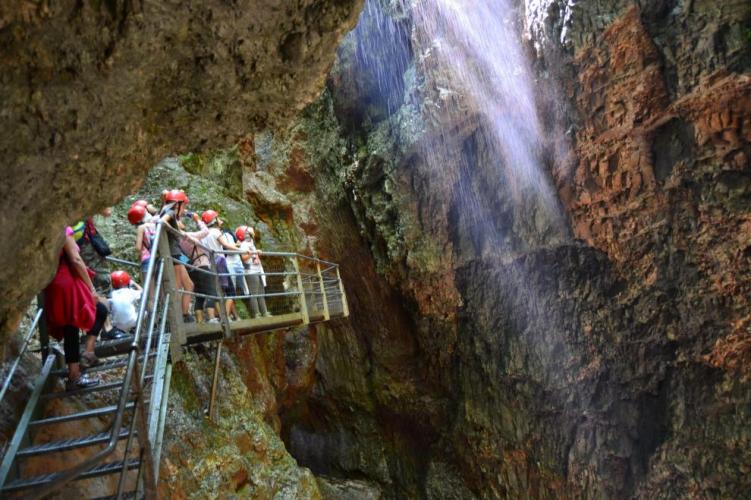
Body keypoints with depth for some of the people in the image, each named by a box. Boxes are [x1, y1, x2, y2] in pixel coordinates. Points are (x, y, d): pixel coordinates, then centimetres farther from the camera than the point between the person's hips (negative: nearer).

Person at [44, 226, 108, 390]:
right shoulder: (63, 229, -8)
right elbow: (76, 260, -14)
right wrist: (91, 287, -11)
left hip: (52, 289, 7)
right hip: (69, 284, -7)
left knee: (69, 331, 11)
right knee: (101, 310, 12)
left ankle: (74, 377, 14)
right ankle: (88, 352, 0)